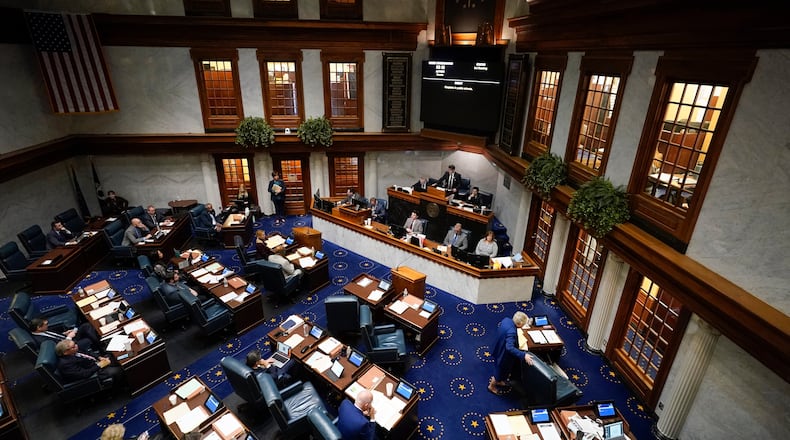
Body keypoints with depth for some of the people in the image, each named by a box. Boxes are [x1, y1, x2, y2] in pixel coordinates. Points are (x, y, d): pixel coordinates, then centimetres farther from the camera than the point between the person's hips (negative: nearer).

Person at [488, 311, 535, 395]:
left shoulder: (506, 320, -14)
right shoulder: (511, 332, -40)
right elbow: (510, 347, -47)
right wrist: (524, 355, -48)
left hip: (500, 349, 8)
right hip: (504, 354, -8)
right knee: (501, 371, 18)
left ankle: (497, 381, 56)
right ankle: (492, 386, 42)